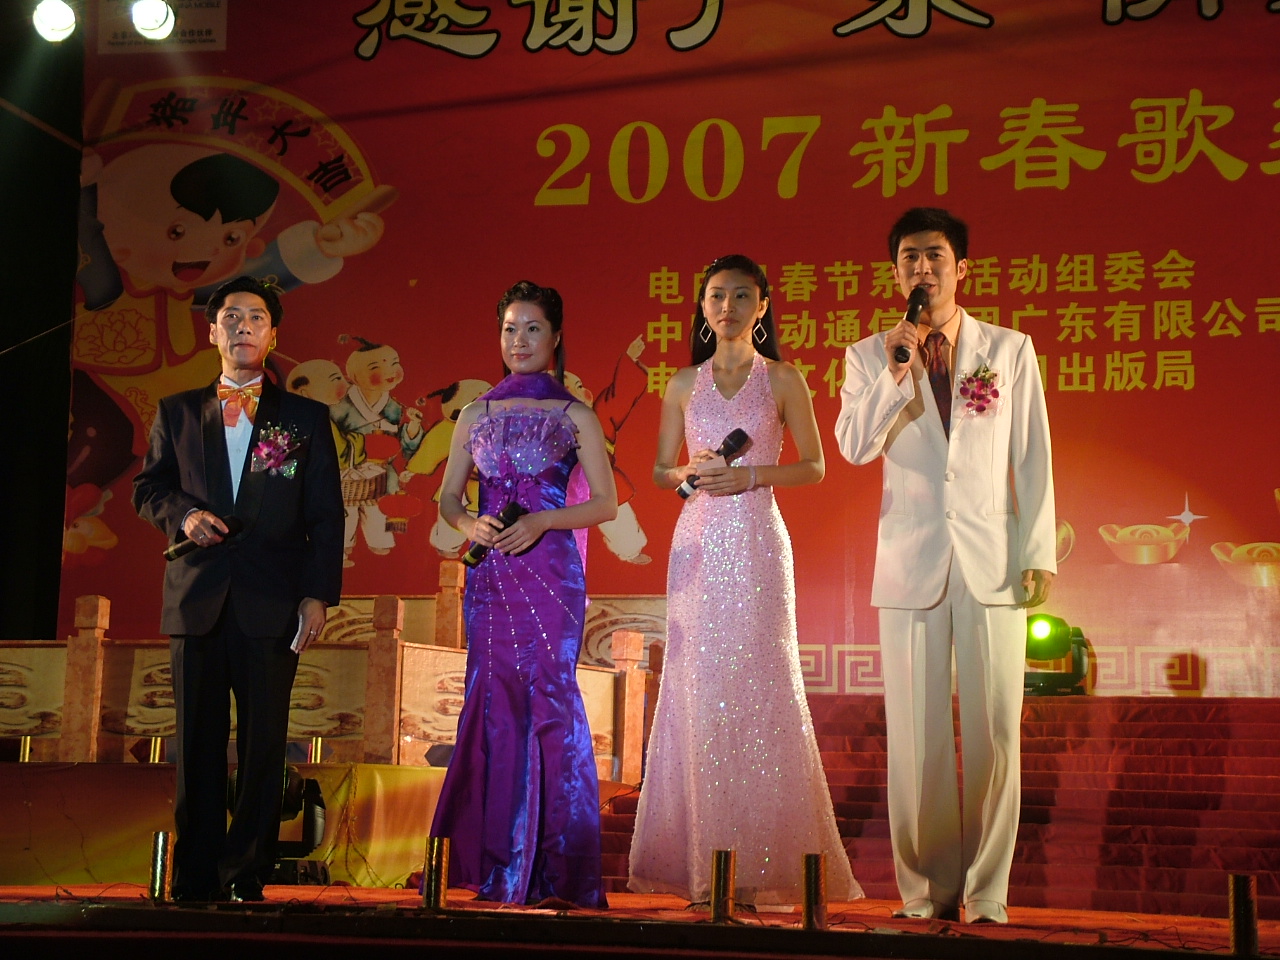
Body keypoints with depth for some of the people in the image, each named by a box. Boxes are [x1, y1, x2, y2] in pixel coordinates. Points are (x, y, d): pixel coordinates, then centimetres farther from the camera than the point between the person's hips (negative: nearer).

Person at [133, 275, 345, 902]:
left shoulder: (306, 419, 10)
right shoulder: (177, 413, 16)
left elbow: (326, 516, 6)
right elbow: (148, 488, 15)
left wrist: (318, 595, -4)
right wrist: (183, 514, -7)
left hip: (272, 605, -1)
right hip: (196, 597, 2)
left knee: (263, 742, -1)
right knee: (198, 742, 4)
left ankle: (247, 874, 7)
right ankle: (194, 878, 10)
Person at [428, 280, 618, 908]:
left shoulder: (574, 417, 5)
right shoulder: (476, 414, 14)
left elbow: (605, 503, 1)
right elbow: (448, 496, 14)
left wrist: (541, 521, -13)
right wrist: (469, 525, -7)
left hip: (550, 573, -3)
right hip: (490, 574, 3)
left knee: (548, 698, -7)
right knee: (495, 702, 1)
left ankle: (552, 869, -2)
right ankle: (498, 864, 8)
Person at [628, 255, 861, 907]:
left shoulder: (783, 380, 4)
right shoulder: (684, 383, 11)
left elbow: (814, 466, 5)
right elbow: (660, 471, 15)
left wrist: (751, 475, -10)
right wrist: (691, 474, -7)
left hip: (756, 542, -2)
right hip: (697, 543, 2)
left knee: (759, 690, -5)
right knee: (698, 692, 0)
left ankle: (764, 863, 1)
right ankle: (701, 861, 6)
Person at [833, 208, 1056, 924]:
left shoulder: (1011, 350, 8)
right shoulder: (870, 356, 9)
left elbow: (1033, 457, 7)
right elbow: (854, 446, -5)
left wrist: (1039, 556, 1)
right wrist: (897, 370, -15)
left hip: (995, 564, 0)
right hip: (912, 565, 0)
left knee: (995, 733, -1)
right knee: (917, 738, 1)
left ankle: (986, 894, 7)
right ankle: (926, 890, 11)